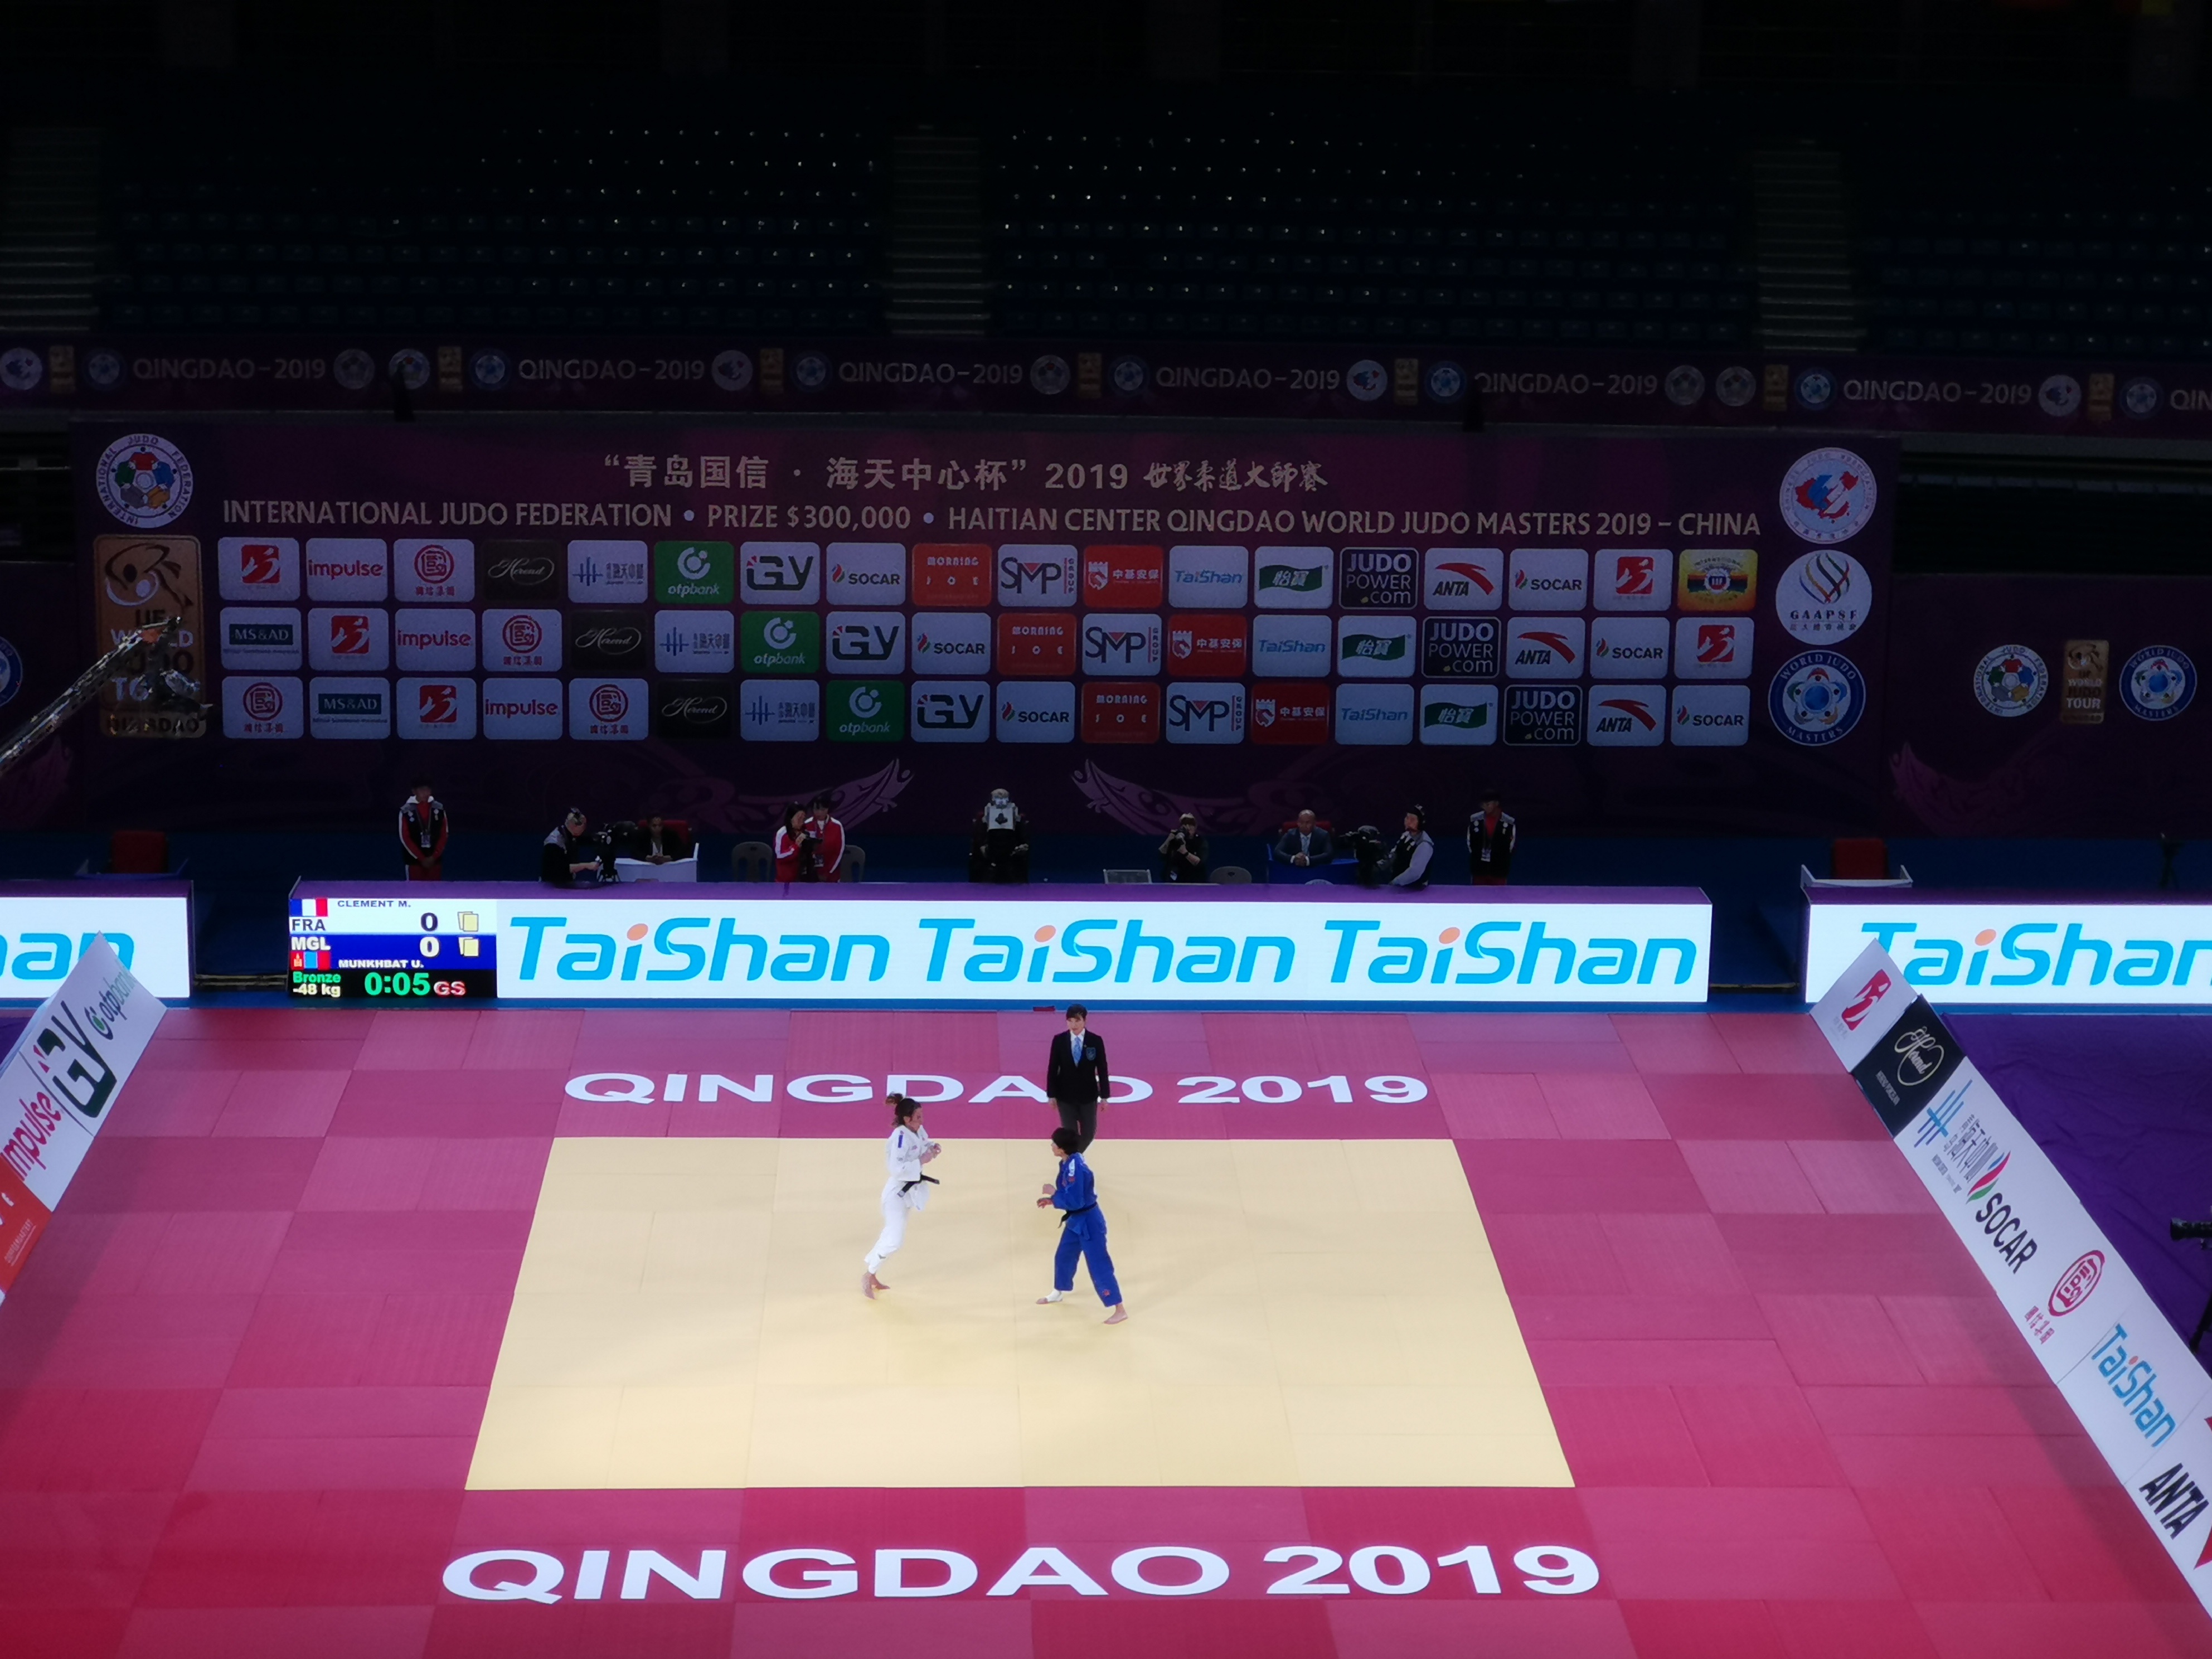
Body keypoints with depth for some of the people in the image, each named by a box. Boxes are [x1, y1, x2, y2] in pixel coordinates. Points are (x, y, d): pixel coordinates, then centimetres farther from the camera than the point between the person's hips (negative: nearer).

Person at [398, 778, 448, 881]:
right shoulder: (407, 810, -6)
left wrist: (434, 857, -5)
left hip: (435, 860, 2)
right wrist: (421, 858, -9)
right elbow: (405, 838, -6)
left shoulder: (439, 808, 2)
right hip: (415, 860, -2)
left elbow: (444, 834, 5)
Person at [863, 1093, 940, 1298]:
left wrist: (933, 1148, -5)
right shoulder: (900, 1137, -28)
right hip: (897, 1191, -10)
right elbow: (897, 1169, -33)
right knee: (895, 1240, -12)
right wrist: (921, 1161, -29)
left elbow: (923, 1145, 18)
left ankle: (872, 1276, 34)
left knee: (892, 1235, 20)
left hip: (910, 1189, 10)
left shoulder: (918, 1131, -1)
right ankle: (868, 1276, 6)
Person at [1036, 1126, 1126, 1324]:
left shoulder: (1076, 1170, -30)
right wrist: (1052, 1199, 3)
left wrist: (1053, 1193, -18)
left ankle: (1120, 1310, 2)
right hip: (1076, 1221, 10)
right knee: (1063, 1256, 26)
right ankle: (1059, 1293, 50)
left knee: (1099, 1266, -5)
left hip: (1088, 1223, -10)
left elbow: (1074, 1202, -30)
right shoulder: (1069, 1163, 1)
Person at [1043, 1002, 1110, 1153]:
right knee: (1070, 1134, 3)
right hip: (1065, 1096, -1)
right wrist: (1051, 1095, -3)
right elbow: (1052, 1069, -2)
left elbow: (1102, 1070, -3)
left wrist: (1104, 1096, -3)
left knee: (1089, 1134, 10)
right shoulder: (1059, 1040, -7)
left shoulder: (1096, 1041, -9)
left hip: (1088, 1096, 1)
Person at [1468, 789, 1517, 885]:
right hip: (1479, 867, 2)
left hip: (1499, 868, -2)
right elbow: (1470, 841, 10)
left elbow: (1512, 842, 1)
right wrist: (1475, 855, 7)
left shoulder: (1509, 821, -8)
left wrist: (1503, 857, 1)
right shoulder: (1475, 819, 0)